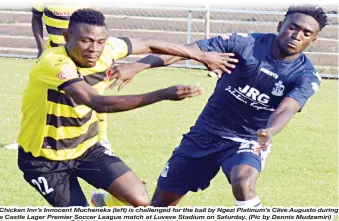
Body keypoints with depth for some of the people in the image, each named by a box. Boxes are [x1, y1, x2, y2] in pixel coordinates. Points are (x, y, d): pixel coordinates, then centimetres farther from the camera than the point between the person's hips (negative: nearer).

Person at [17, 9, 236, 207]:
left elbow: (148, 44, 5)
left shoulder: (107, 49, -14)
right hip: (45, 159, -5)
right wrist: (163, 95, -50)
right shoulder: (53, 64, -34)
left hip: (86, 148, 6)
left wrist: (201, 56, 12)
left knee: (139, 200, -10)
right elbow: (99, 103, -46)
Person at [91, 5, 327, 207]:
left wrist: (270, 131, -53)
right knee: (161, 204, 7)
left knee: (243, 182, -35)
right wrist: (137, 67, -28)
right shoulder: (245, 43, -14)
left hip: (248, 142, -1)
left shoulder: (307, 76, -11)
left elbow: (286, 109, -29)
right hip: (206, 134, 2)